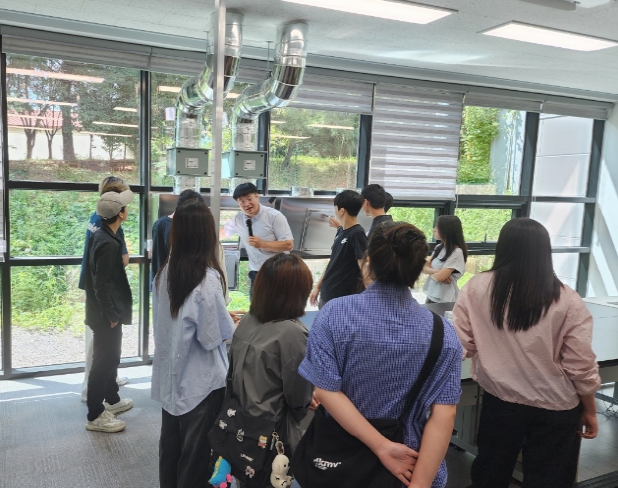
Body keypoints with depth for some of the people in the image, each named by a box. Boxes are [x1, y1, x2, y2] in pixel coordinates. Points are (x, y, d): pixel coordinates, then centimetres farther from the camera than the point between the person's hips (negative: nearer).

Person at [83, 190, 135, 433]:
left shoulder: (100, 236, 6)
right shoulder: (108, 244, -25)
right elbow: (102, 285, -25)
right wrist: (111, 315, -17)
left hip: (105, 312, 10)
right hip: (106, 315, -10)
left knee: (110, 357, 22)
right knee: (103, 361, 1)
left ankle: (112, 399, 38)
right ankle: (95, 415, 13)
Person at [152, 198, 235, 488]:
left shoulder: (165, 272, -3)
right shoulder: (207, 279, -24)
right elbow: (217, 336, -19)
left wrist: (223, 317, 11)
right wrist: (237, 327, 0)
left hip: (171, 378, 7)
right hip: (200, 383, -7)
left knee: (170, 446, 22)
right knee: (196, 453, 12)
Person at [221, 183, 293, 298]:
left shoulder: (274, 216, -14)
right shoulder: (238, 219, 2)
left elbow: (288, 244, -17)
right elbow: (223, 232, 22)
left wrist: (262, 244, -23)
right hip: (256, 275, 5)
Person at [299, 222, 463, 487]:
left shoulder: (334, 314, -15)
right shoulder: (443, 334, -13)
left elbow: (325, 391, -20)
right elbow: (444, 415, -17)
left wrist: (381, 446, -18)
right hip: (409, 461, 1)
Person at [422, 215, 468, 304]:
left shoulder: (457, 252, -18)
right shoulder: (439, 247, 5)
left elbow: (439, 277, -22)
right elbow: (424, 267, 2)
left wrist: (430, 271, -3)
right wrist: (437, 271, -16)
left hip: (445, 301, -7)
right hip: (431, 296, 7)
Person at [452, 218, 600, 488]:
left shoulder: (476, 288, -12)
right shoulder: (568, 302, -14)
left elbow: (460, 345, -6)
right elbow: (581, 367, -8)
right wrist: (590, 411, 8)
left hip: (499, 402, 1)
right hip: (555, 409, -1)